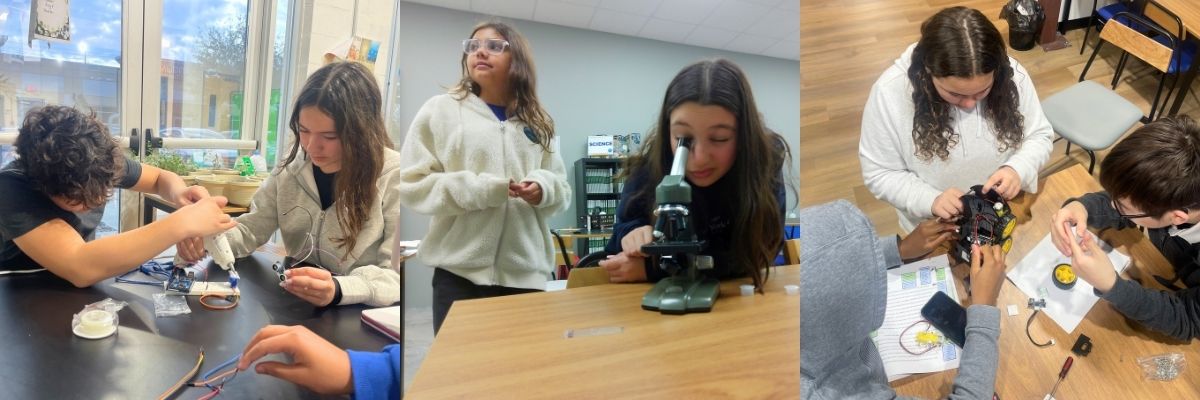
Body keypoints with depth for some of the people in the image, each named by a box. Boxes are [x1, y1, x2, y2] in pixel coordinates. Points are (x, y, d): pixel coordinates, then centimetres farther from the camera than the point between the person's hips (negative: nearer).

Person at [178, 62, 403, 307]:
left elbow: (396, 276, -19)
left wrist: (338, 289, -35)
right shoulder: (293, 165, 2)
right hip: (293, 307, 5)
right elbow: (252, 229, 10)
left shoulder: (393, 177, -15)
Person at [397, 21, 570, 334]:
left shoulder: (538, 122, 13)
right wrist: (477, 190, -17)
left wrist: (543, 188, -13)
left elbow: (562, 190, 11)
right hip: (459, 272, -3)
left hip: (527, 271, 3)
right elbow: (410, 183, -4)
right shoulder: (441, 109, 4)